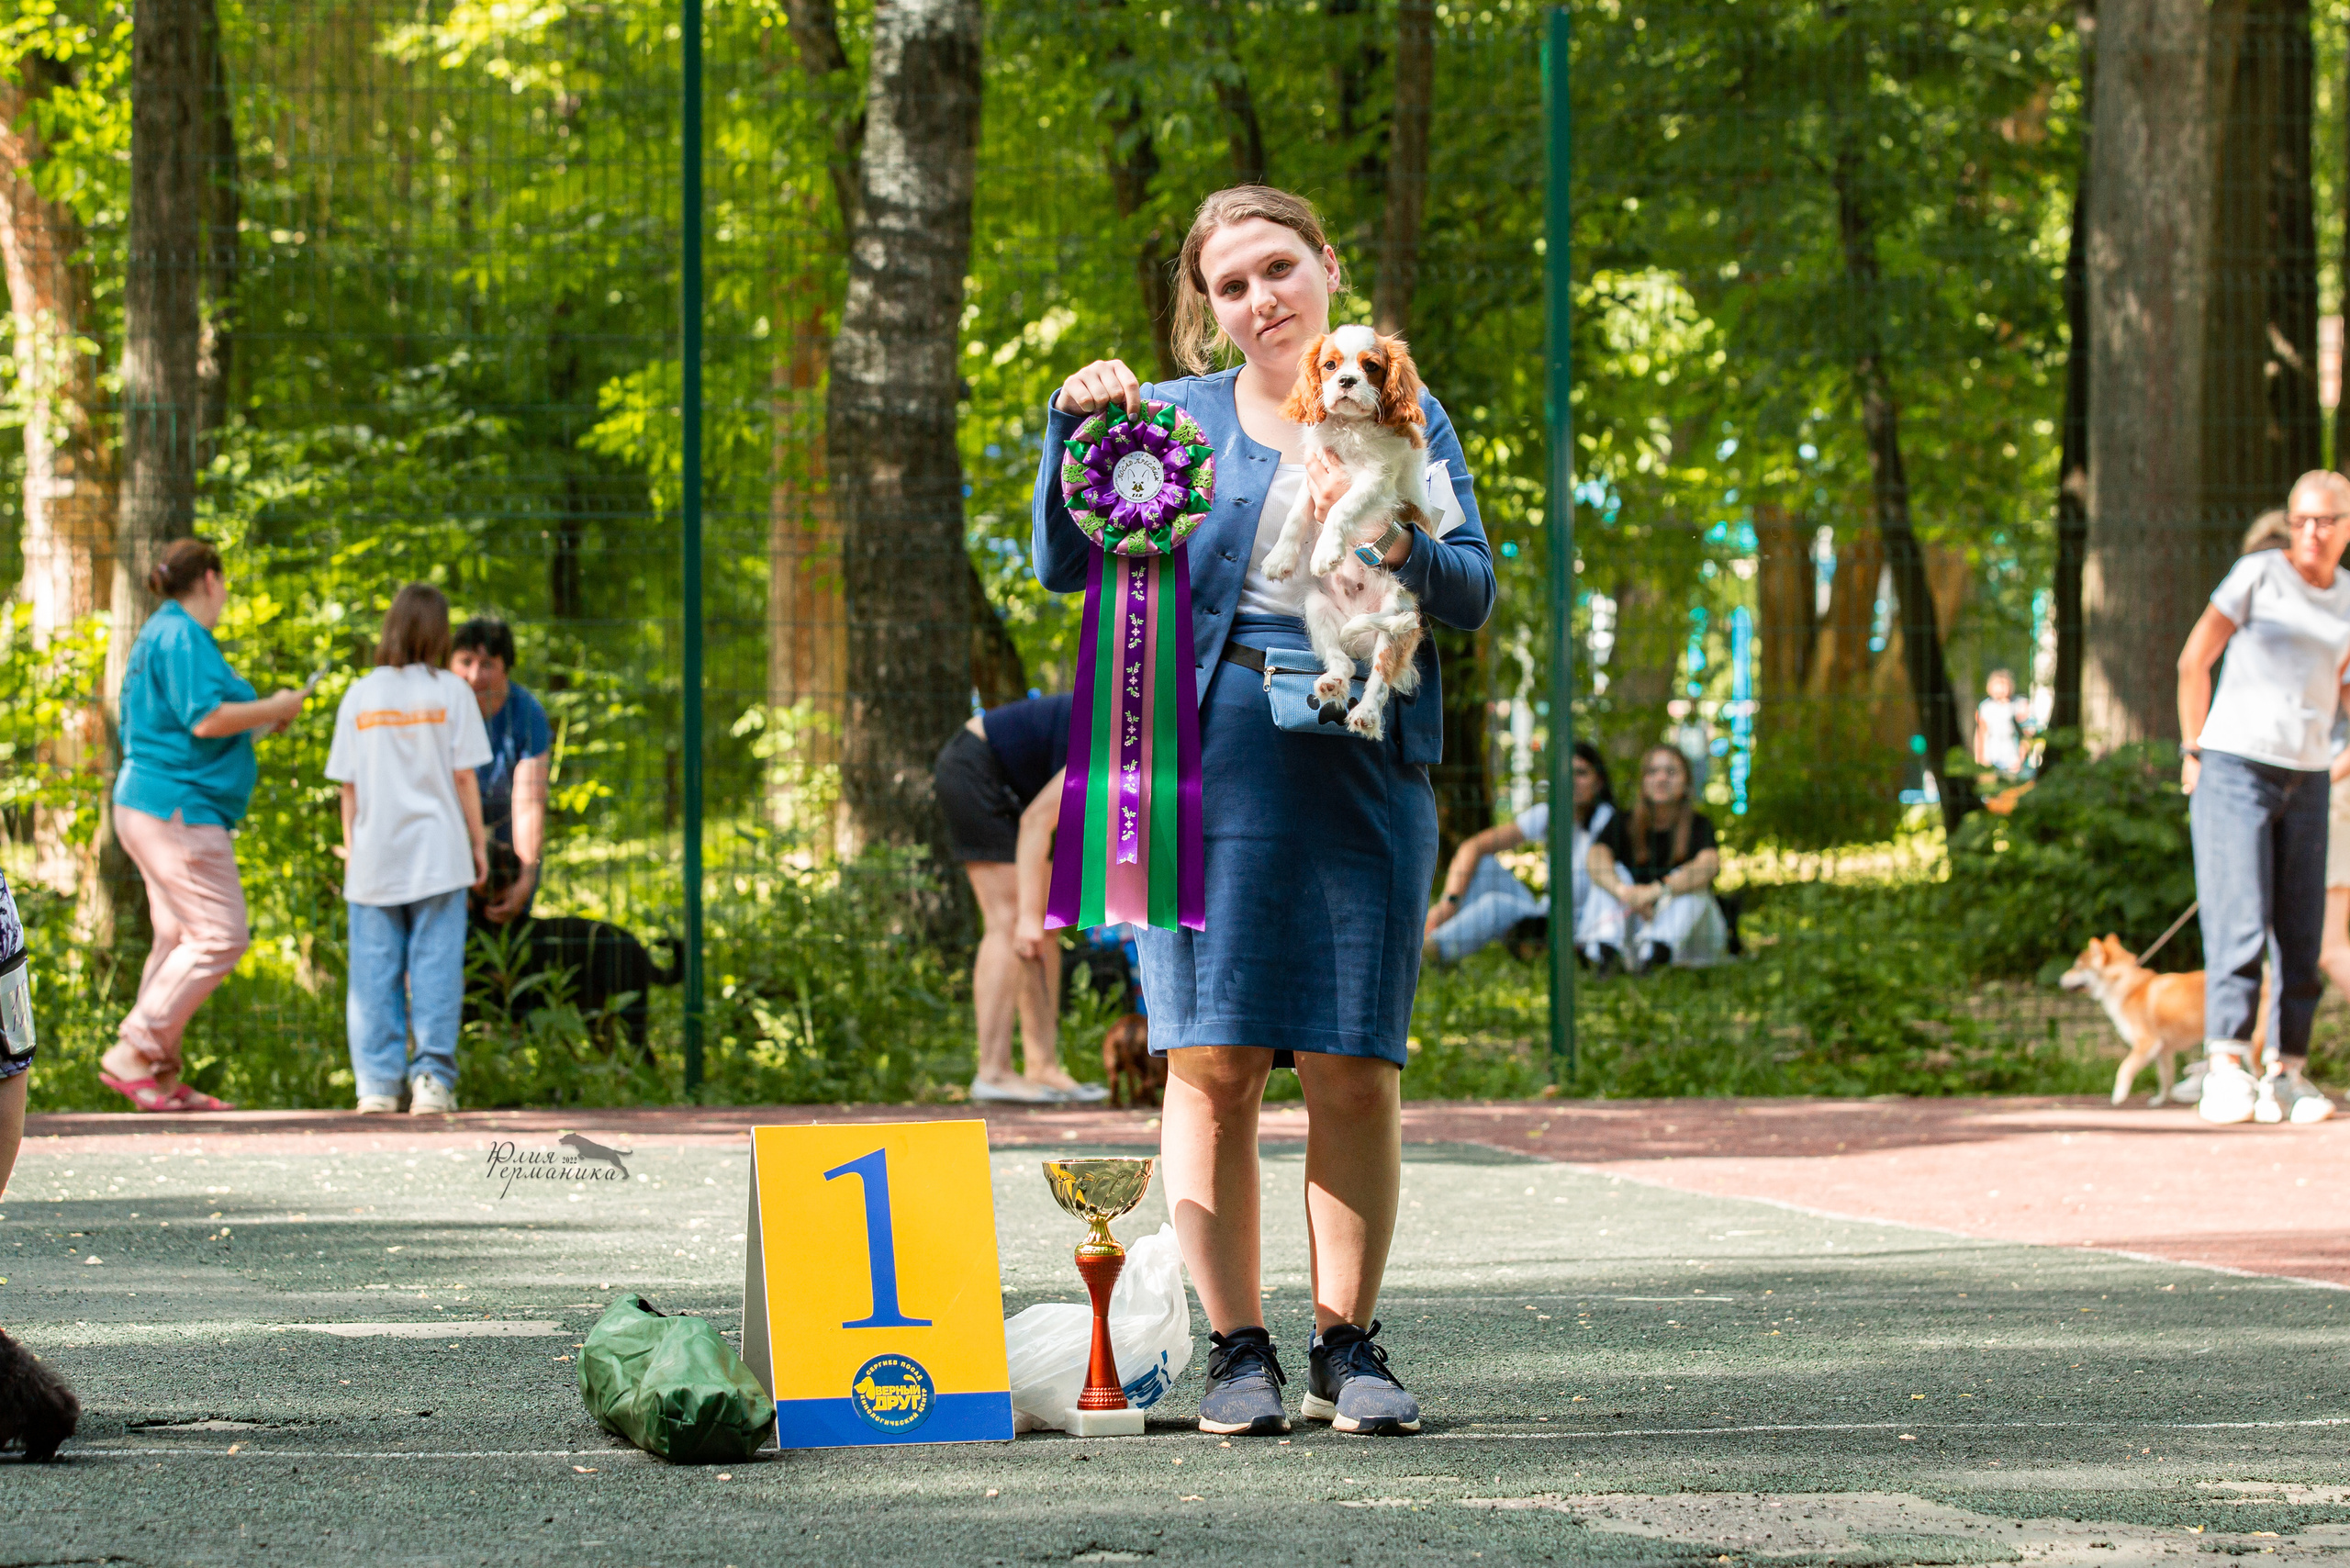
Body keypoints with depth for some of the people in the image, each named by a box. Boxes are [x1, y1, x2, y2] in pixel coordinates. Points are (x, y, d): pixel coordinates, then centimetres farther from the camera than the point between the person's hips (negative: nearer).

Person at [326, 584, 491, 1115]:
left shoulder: (360, 695, 3)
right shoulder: (450, 692, -2)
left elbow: (348, 785, 4)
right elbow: (464, 776, -3)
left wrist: (350, 846, 13)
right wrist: (479, 842, 6)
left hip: (375, 854, 2)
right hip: (437, 852, -2)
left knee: (375, 972, 5)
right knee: (435, 966, 0)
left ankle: (378, 1085, 4)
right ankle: (433, 1079, -5)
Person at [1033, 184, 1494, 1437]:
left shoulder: (1401, 417, 12)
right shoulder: (1174, 419, 11)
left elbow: (1474, 595, 5)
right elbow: (1063, 566, 5)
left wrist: (1394, 543, -15)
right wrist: (1075, 424, -7)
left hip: (1365, 759, 1)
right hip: (1210, 756, -1)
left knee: (1354, 1068, 0)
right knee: (1211, 1060, -5)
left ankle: (1349, 1343, 9)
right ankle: (1236, 1349, 1)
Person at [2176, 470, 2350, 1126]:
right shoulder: (2258, 575, -4)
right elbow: (2194, 661, 1)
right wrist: (2195, 752, 3)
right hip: (2235, 769, -5)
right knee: (2240, 923, -14)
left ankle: (2288, 1074, 7)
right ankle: (2225, 1069, -20)